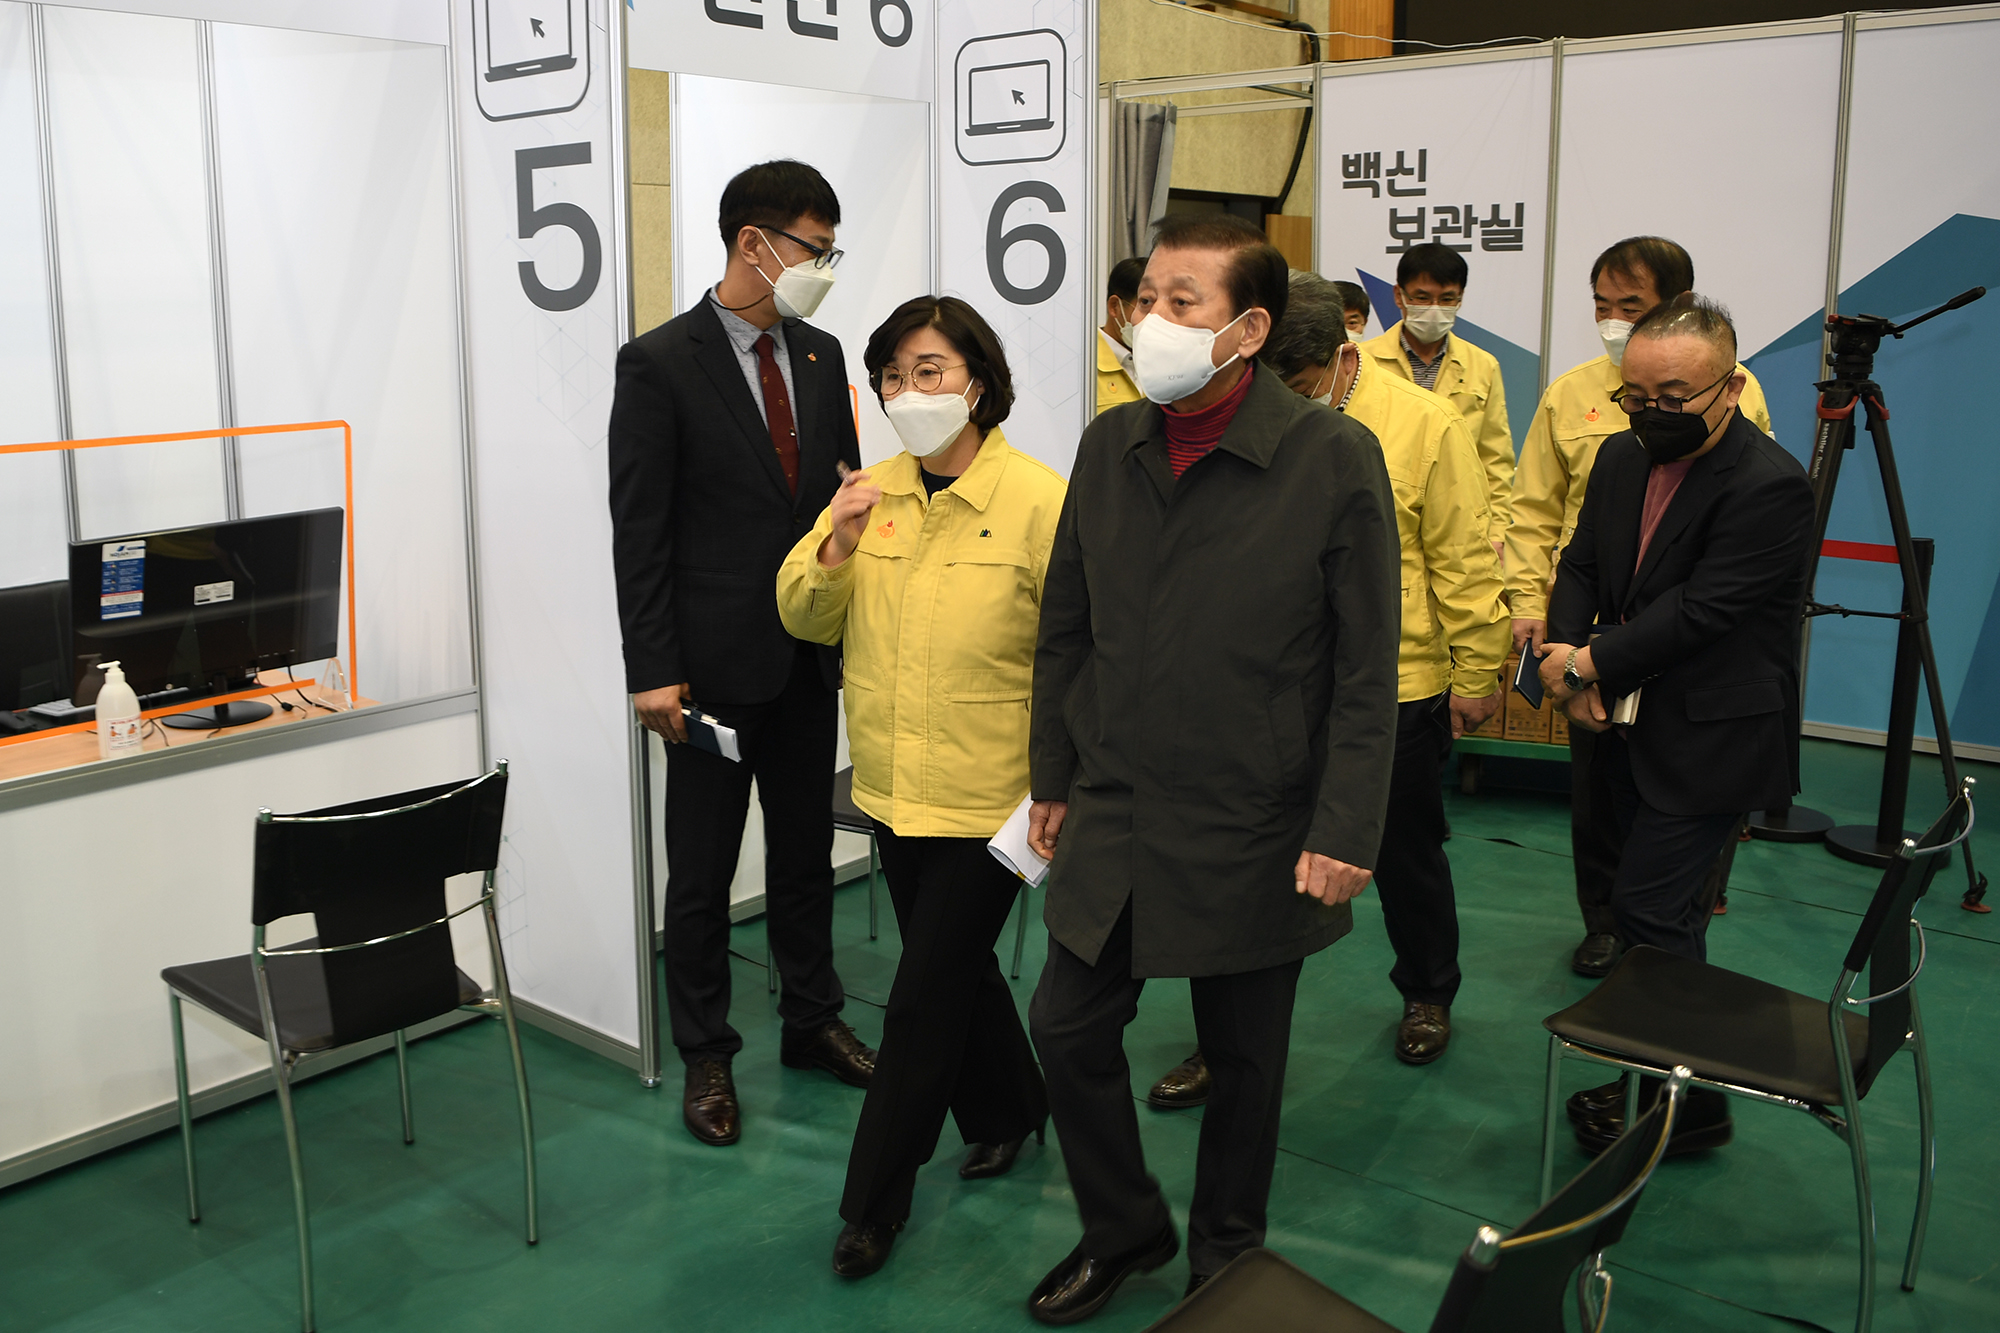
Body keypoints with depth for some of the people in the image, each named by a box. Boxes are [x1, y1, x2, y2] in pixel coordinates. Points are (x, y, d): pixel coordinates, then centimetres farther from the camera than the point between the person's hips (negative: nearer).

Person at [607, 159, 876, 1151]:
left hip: (810, 658, 6)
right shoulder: (660, 363, -10)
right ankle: (705, 1058, 23)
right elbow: (639, 530, -12)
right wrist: (653, 670, -15)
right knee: (701, 874, 7)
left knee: (806, 851, 17)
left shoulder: (821, 355, 8)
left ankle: (812, 1022, 34)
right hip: (715, 661, -5)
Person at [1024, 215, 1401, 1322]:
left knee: (1243, 1061, 13)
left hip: (1253, 836, -4)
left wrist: (1343, 833, -14)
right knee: (1068, 1030, 10)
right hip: (1113, 819, 4)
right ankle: (1124, 1230, 36)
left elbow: (1366, 673, -11)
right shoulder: (1108, 445, 1)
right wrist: (1053, 776, 11)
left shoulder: (1334, 460, -13)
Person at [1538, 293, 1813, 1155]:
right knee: (1670, 912, 17)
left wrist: (1591, 663, -17)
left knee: (1648, 909, -8)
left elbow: (1698, 612, -24)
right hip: (1632, 725, 8)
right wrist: (1566, 654, -9)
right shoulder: (1623, 456, 5)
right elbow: (1582, 564, 8)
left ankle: (1689, 1104, 9)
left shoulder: (1770, 487, -20)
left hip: (1712, 739, -7)